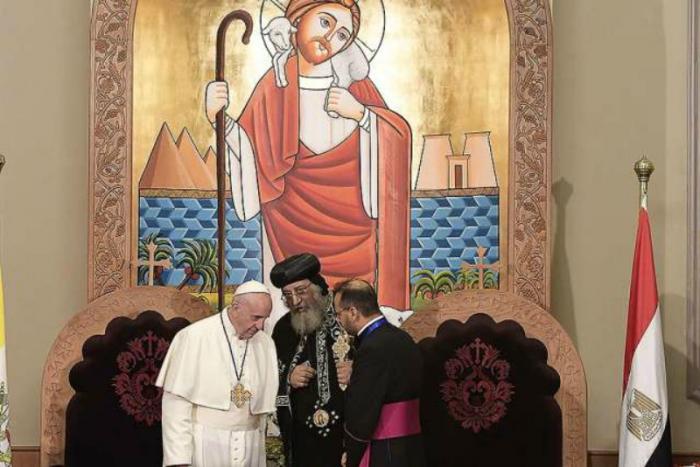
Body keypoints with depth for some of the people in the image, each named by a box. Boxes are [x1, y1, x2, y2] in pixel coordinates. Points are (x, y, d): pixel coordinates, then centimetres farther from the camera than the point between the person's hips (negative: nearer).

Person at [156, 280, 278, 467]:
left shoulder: (265, 344, 6)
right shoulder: (194, 337, -8)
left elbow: (263, 404, 12)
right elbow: (176, 402, -9)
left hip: (249, 449, 4)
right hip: (204, 446, -4)